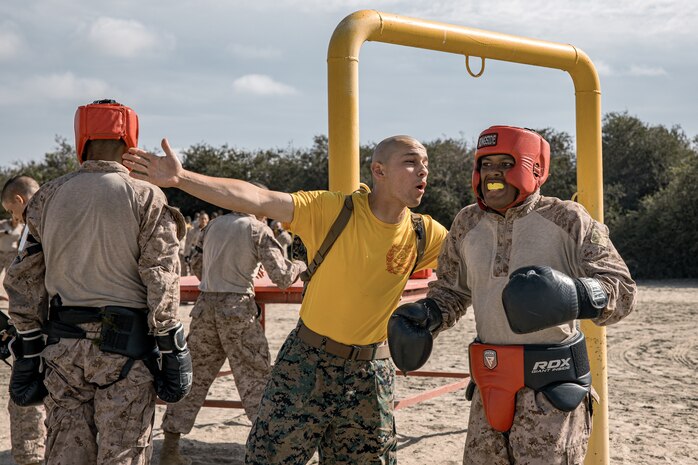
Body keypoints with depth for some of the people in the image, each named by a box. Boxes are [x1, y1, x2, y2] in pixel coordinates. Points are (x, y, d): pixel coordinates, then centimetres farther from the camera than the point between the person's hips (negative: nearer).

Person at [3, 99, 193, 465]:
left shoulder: (47, 197, 5)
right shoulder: (145, 198, -5)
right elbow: (161, 281, -9)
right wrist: (171, 349, -3)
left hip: (62, 346, 3)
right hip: (125, 344, -3)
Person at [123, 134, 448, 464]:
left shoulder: (425, 234, -3)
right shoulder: (333, 209, -15)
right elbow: (256, 200, -24)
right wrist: (181, 178, -32)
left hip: (370, 374, 3)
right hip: (308, 362, -3)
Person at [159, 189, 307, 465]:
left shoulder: (213, 225, 12)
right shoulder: (258, 229, -4)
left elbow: (196, 266, 20)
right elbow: (281, 276, -9)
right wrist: (300, 267, 12)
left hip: (205, 305, 5)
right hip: (238, 308, -5)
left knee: (194, 376, 11)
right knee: (255, 379, 4)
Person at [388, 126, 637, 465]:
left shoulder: (566, 220, -7)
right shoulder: (468, 224, 9)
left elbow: (621, 291, -10)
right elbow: (451, 291, 21)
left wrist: (576, 295, -31)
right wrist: (426, 315, -1)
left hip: (550, 386, -5)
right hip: (489, 386, 5)